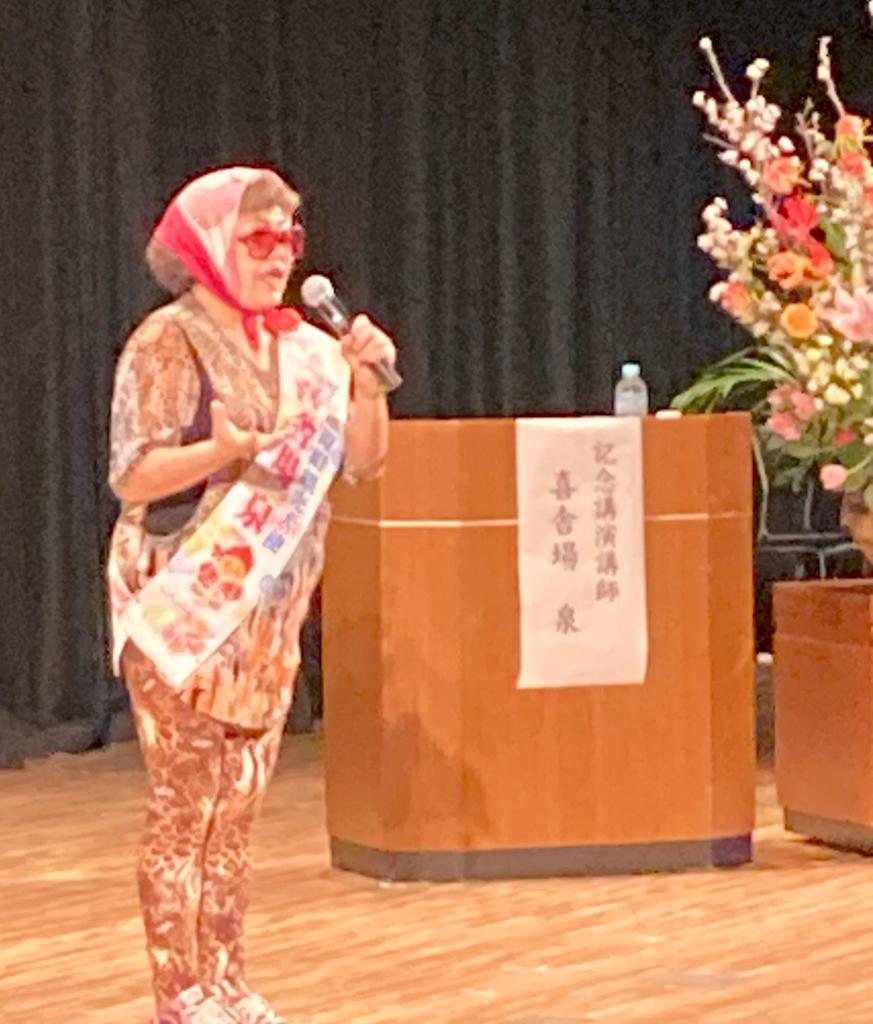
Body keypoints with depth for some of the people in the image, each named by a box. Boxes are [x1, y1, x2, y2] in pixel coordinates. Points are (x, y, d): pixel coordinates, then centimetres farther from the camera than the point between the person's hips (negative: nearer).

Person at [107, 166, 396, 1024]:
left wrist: (366, 380, -6)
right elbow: (133, 476, -15)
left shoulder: (299, 344, 10)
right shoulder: (169, 343, -9)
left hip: (268, 606, 6)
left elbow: (362, 460, 10)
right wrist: (224, 451, -30)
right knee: (183, 806, -5)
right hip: (184, 602, -6)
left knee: (240, 804, 9)